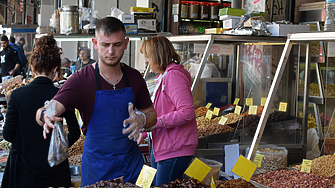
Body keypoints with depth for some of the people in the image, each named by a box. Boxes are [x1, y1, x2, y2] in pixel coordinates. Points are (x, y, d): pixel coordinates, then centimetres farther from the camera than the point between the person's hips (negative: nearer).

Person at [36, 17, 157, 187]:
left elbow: (151, 114, 10)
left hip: (132, 162, 3)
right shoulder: (80, 80, -11)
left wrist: (141, 119, -14)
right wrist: (46, 115, -46)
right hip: (97, 166, -3)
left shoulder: (134, 77, 0)